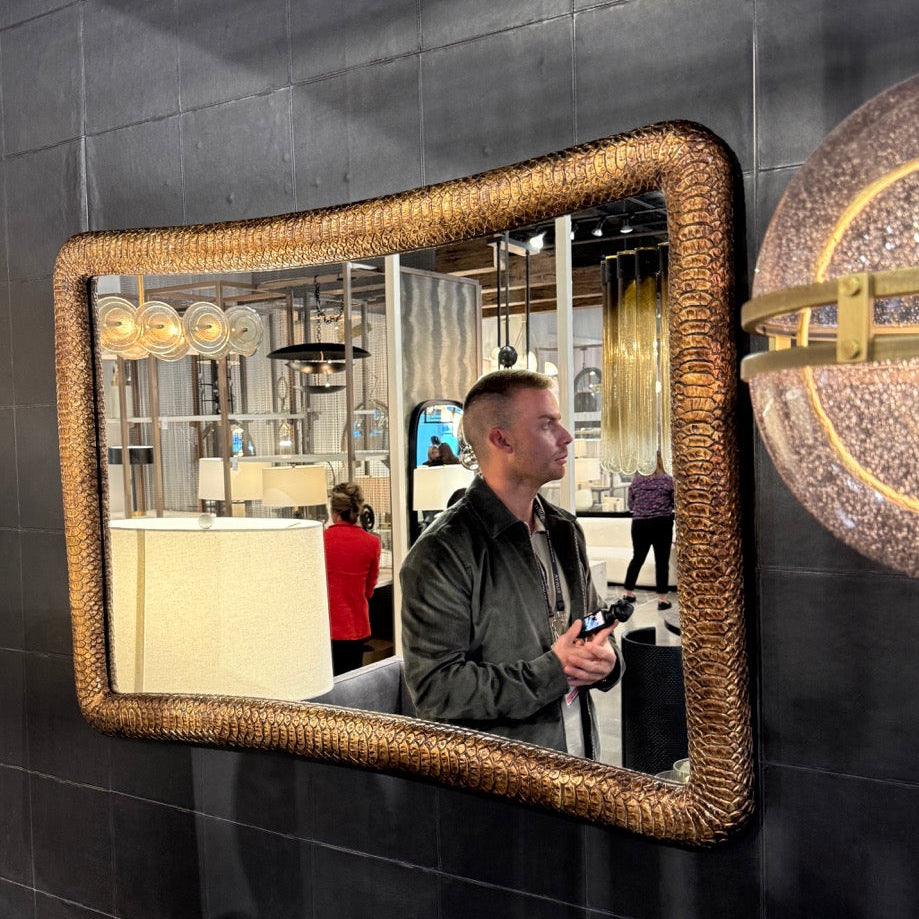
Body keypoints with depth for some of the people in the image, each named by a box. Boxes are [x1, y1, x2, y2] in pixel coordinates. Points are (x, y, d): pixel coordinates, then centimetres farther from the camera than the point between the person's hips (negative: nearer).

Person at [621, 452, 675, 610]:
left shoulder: (636, 481, 1)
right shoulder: (668, 480, -5)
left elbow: (630, 505, 8)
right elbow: (676, 503, 2)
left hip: (640, 524, 3)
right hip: (662, 524, -3)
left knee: (637, 558, 16)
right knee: (662, 561, 3)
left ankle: (628, 593, 24)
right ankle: (662, 599, 2)